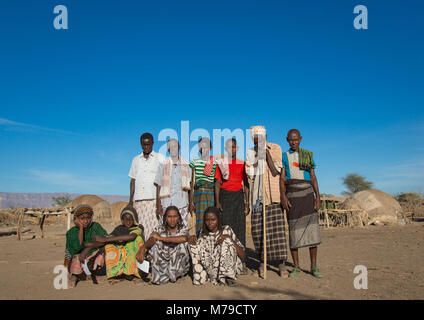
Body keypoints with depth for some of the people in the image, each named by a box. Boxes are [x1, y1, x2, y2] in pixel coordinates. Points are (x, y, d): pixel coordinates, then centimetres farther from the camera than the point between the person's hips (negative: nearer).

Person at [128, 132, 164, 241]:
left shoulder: (159, 158, 7)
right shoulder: (136, 160, 18)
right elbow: (133, 181, 19)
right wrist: (131, 200, 10)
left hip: (153, 199, -3)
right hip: (139, 200, 3)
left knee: (153, 228, -10)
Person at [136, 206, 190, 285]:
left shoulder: (183, 228, -8)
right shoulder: (159, 229, -6)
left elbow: (184, 238, -32)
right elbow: (151, 239, -26)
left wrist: (161, 238, -28)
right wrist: (143, 248, -50)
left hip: (178, 261, -1)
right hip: (163, 259, 1)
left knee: (182, 244, -27)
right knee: (155, 244, -23)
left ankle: (174, 273, -9)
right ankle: (162, 275, -12)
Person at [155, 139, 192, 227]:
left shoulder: (186, 165, 7)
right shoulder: (163, 166, 3)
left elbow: (189, 186, 11)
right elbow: (158, 186, 5)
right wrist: (158, 205, 1)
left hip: (182, 203, 1)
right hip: (167, 203, -1)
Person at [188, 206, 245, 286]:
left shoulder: (226, 230, -5)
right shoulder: (203, 233, 4)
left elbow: (243, 256, -10)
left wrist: (229, 238, -23)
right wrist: (192, 238, -11)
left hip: (230, 267, -2)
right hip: (211, 268, 2)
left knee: (226, 241, -25)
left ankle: (228, 277, -19)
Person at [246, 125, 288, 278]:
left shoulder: (275, 149, 2)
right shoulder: (250, 153, 8)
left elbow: (275, 171, -8)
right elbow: (250, 175, -1)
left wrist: (266, 153, -12)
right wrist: (257, 157, -10)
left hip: (274, 195, -2)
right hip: (257, 195, 2)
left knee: (277, 227, -5)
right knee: (257, 229, 2)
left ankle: (282, 263, 5)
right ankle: (262, 262, 17)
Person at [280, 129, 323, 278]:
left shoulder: (308, 155, 14)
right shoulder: (284, 156, 10)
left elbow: (313, 177, 10)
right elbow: (282, 178, 2)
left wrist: (318, 196, -1)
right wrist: (283, 197, -11)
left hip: (307, 194, 1)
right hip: (292, 195, -1)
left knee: (312, 228, -3)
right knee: (294, 230, -1)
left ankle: (314, 266, 6)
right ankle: (296, 267, 7)